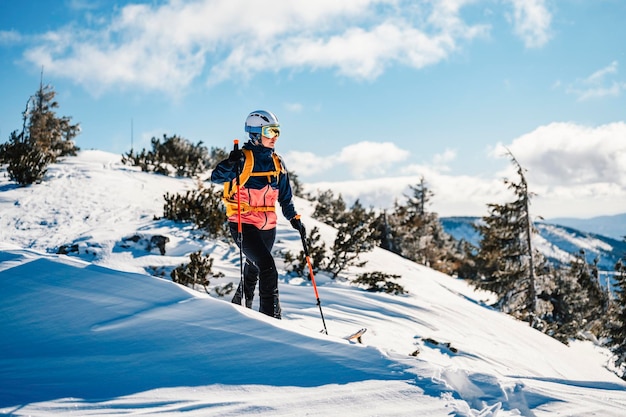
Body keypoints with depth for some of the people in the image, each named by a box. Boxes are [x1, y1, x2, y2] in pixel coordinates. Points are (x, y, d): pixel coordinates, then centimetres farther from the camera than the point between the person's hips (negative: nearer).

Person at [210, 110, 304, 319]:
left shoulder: (277, 162, 10)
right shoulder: (244, 158, -10)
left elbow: (285, 196, 20)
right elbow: (216, 177, -22)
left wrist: (294, 218, 13)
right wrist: (230, 164, -40)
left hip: (268, 227, 7)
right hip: (243, 224, -7)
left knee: (253, 271, 18)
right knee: (267, 266, -20)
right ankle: (271, 316, -17)